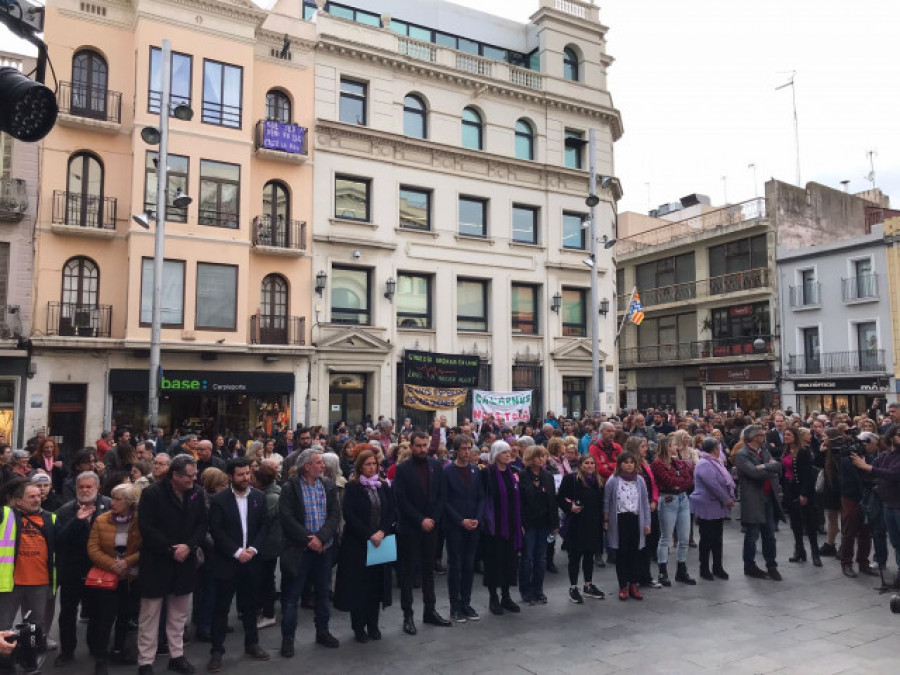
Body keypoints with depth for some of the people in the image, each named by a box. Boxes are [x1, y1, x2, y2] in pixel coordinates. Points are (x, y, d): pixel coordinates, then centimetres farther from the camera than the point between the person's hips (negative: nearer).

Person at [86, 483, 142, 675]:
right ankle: (100, 657, 11)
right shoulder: (101, 520, -5)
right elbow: (93, 549, -6)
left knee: (125, 615, 14)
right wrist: (112, 564, -18)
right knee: (106, 616, -3)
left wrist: (128, 562, -20)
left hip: (132, 577, 1)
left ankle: (118, 650, 32)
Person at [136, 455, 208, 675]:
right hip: (156, 562, -4)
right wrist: (170, 550, -17)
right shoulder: (152, 494, -15)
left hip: (184, 562, 4)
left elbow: (202, 523, 2)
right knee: (150, 615, 7)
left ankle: (177, 655, 29)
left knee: (179, 614, 16)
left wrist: (189, 546, -14)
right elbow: (147, 528, -17)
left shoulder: (197, 493, -1)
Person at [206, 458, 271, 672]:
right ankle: (217, 651, 16)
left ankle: (251, 644, 30)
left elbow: (264, 525, 3)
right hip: (227, 562, -3)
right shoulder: (219, 500, -8)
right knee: (221, 608, 4)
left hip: (251, 561, 3)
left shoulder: (259, 497, 3)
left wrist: (253, 549, -10)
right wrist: (237, 552, -16)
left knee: (250, 606, 15)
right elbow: (216, 531, -12)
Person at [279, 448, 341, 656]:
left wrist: (321, 537, -16)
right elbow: (287, 519, -14)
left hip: (324, 548, 4)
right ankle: (287, 638, 18)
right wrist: (308, 539, -18)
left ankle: (322, 632, 31)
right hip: (298, 550, -4)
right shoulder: (290, 488, -8)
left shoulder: (329, 486, 3)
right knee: (291, 596, 4)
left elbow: (335, 515, -3)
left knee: (323, 592, 16)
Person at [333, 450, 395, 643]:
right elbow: (349, 515, -11)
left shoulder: (383, 487, 8)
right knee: (359, 585, 2)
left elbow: (392, 512, 5)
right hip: (357, 544, -4)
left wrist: (382, 531, -11)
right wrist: (369, 535, -16)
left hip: (380, 543, 4)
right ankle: (359, 627, 15)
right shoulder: (352, 487, -5)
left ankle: (373, 625, 19)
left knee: (376, 583, 7)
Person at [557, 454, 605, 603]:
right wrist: (570, 507, -21)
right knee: (575, 556, 3)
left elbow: (601, 503, 14)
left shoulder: (598, 481, 10)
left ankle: (588, 585, 29)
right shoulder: (571, 479, -8)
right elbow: (560, 498, -7)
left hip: (593, 524, 6)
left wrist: (601, 521, 7)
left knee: (590, 555, 15)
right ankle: (573, 588, 14)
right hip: (576, 524, -5)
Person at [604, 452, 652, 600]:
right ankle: (623, 587, 12)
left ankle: (633, 585, 18)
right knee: (621, 554, 4)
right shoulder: (613, 480, -5)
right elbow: (606, 502, 0)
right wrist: (606, 521, -1)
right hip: (619, 520, -2)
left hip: (635, 520, 3)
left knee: (635, 553, 7)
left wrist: (647, 523, 5)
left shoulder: (639, 480, 3)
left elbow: (645, 502, 7)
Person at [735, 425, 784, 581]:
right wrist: (771, 470, -10)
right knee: (752, 535, 5)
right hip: (753, 500, -7)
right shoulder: (741, 455, -12)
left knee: (769, 534, 12)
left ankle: (772, 566, 24)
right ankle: (750, 566, 19)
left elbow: (778, 465, 1)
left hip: (769, 497, 7)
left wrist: (764, 467, -17)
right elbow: (754, 472, -24)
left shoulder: (764, 450, 12)